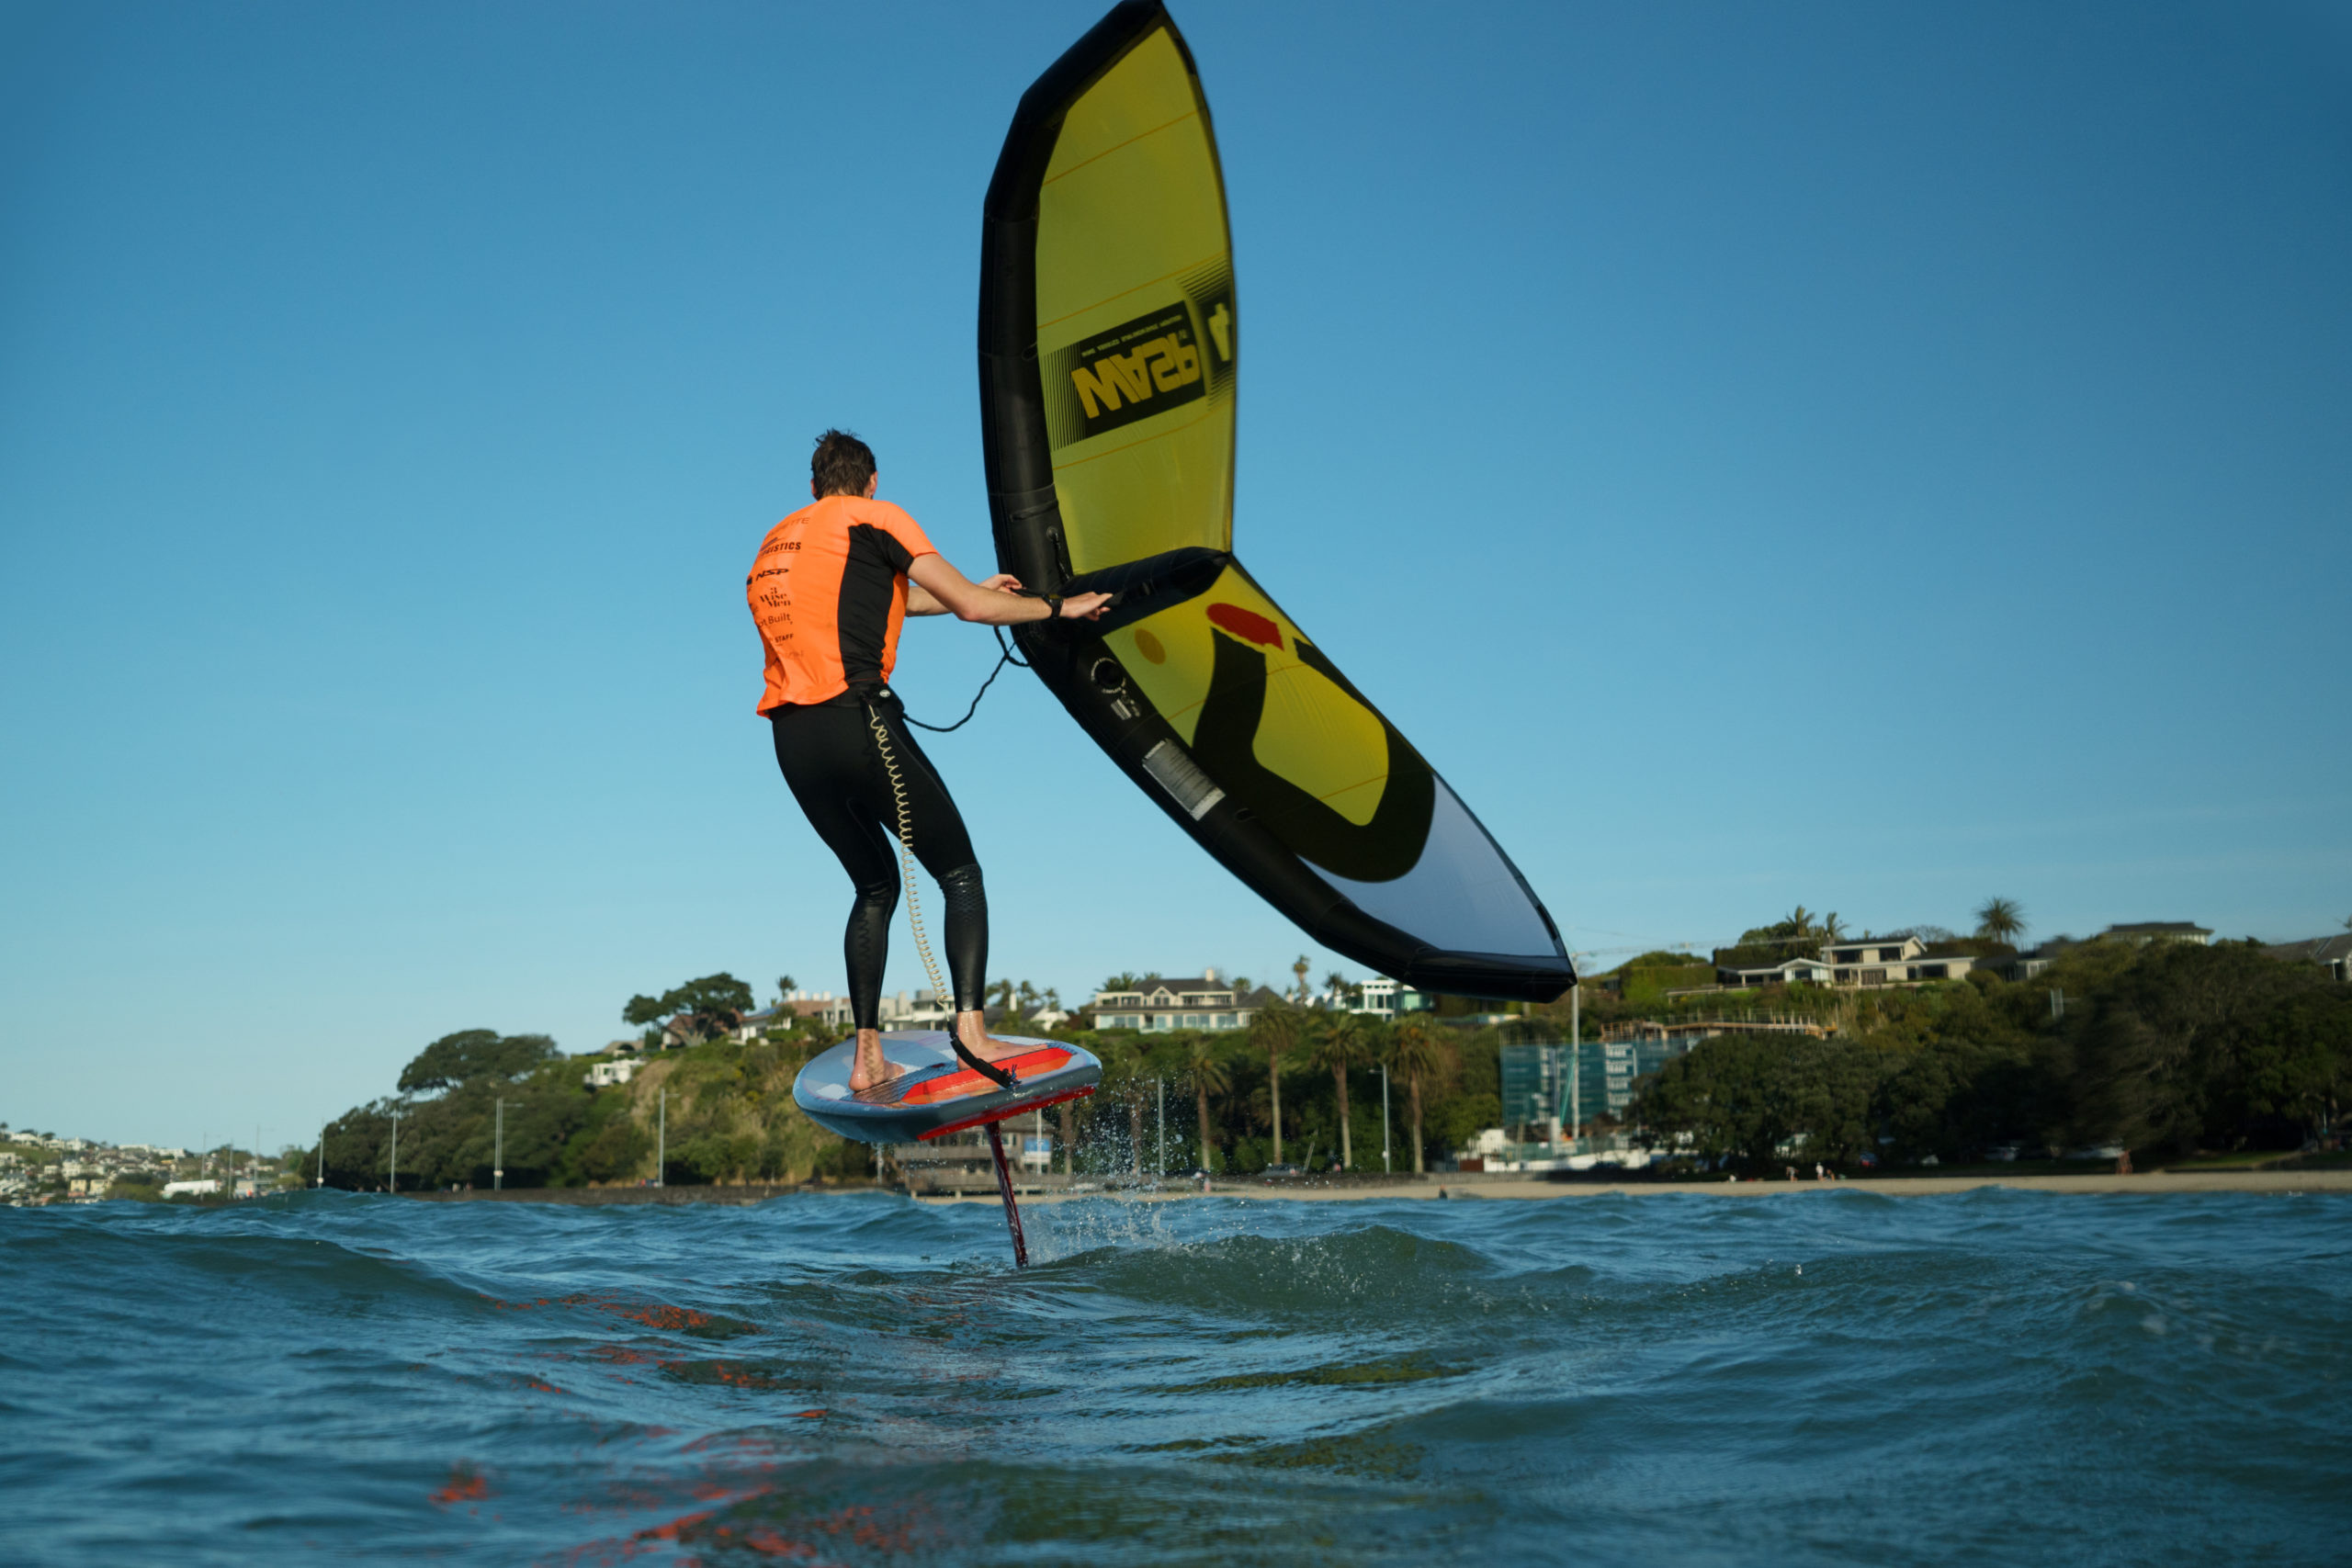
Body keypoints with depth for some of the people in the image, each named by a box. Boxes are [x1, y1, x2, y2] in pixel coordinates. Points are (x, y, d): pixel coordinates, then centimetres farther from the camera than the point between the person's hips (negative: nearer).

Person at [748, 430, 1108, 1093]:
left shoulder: (775, 540, 25)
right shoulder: (875, 519, 5)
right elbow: (970, 606, 1)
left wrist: (976, 590, 44)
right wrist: (1058, 606, 16)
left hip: (791, 740, 7)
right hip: (857, 721, -7)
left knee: (876, 885, 19)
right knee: (959, 872, 1)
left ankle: (867, 1057, 12)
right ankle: (970, 1025, -17)